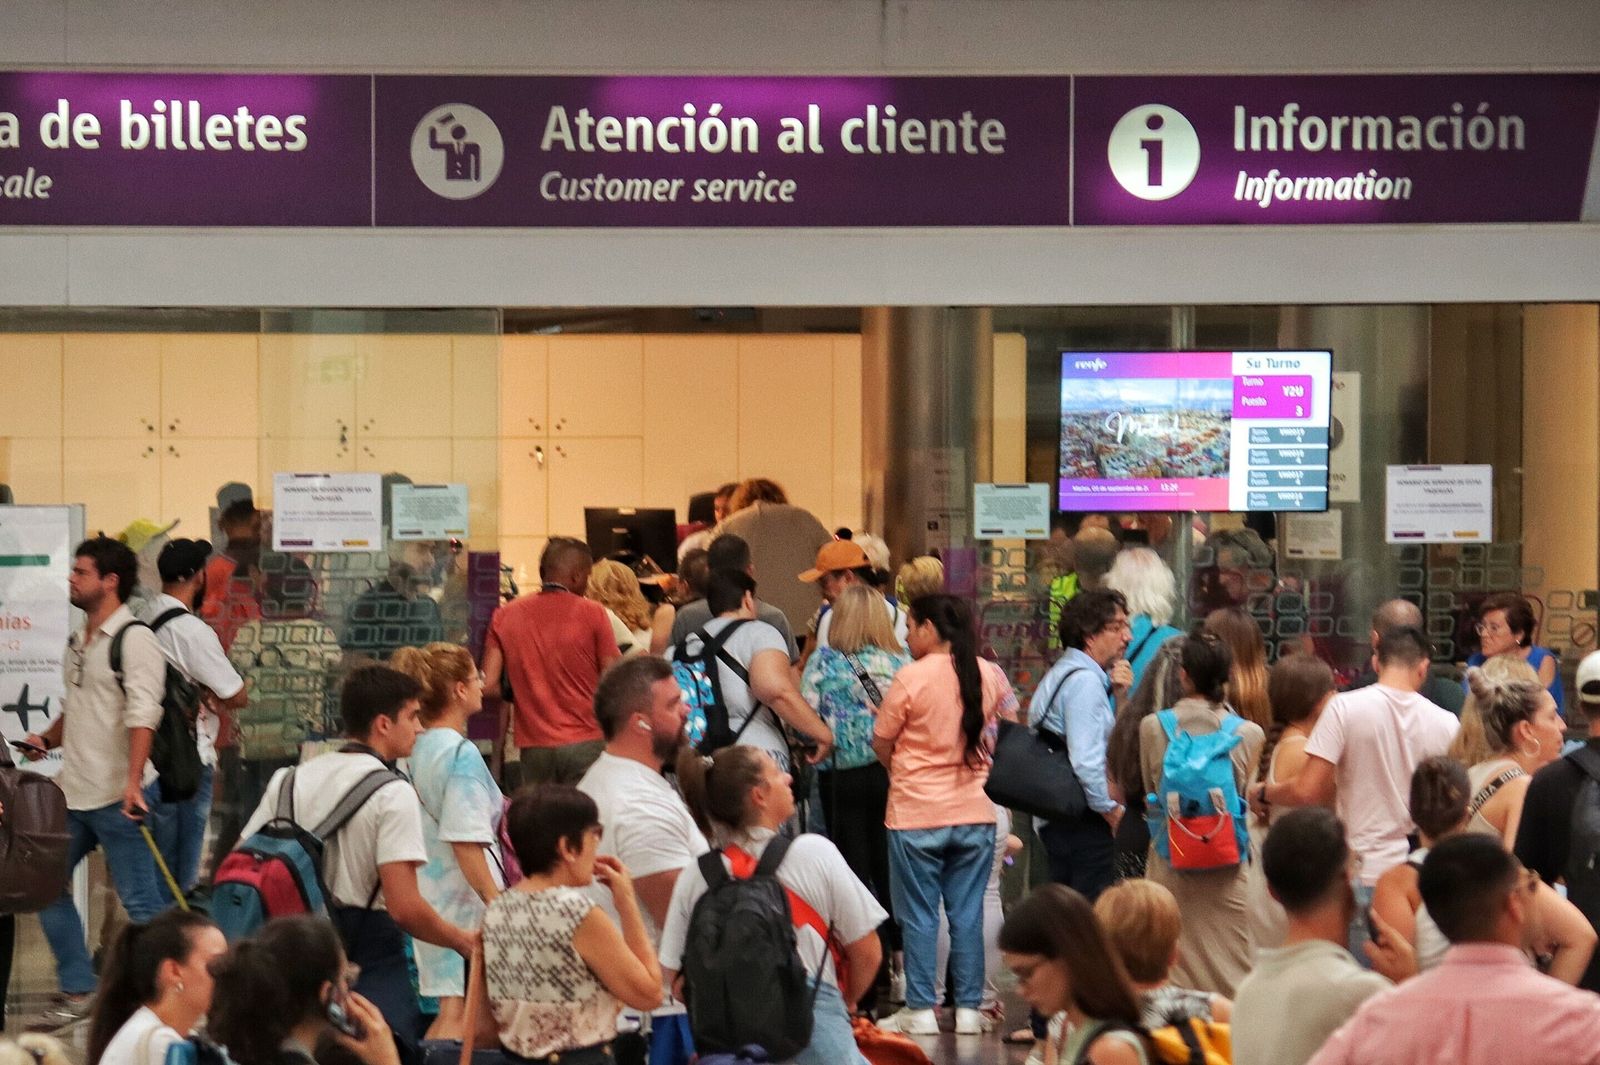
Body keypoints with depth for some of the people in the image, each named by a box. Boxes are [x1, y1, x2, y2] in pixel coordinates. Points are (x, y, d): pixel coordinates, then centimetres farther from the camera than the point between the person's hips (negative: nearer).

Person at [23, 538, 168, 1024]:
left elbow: (143, 715, -20)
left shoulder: (134, 640, -11)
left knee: (140, 901, -5)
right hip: (73, 794, 9)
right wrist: (47, 739, 9)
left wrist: (133, 781, -30)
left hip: (116, 798, -9)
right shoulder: (79, 642, 15)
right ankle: (78, 991, 19)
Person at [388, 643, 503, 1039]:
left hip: (430, 893, 8)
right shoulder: (461, 754, -16)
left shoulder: (417, 749, 8)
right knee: (459, 1011, -4)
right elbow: (465, 840, -21)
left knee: (451, 1008, 15)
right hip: (464, 897, -8)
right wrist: (495, 900, -21)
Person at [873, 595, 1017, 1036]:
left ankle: (921, 1010, 6)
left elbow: (881, 743, -5)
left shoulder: (911, 678, -13)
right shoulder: (990, 675, 1)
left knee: (919, 916, 4)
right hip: (975, 812, 4)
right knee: (968, 913, 10)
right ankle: (968, 1008, 11)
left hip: (917, 812, -4)